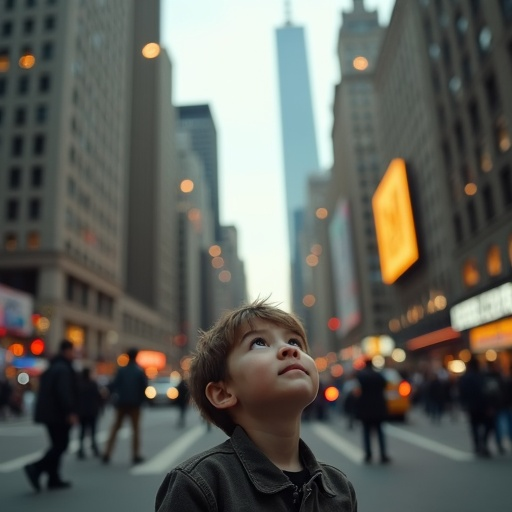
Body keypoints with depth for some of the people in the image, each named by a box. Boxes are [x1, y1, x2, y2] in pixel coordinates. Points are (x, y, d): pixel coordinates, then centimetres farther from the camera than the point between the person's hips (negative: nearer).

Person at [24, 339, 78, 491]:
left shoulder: (51, 368, 17)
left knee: (57, 445, 14)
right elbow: (64, 392, -24)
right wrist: (70, 412, -23)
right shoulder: (64, 369, -15)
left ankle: (54, 479, 16)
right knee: (61, 445, -4)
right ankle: (36, 468, -14)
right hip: (58, 415, -10)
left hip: (48, 413, 10)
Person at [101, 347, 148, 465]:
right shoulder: (140, 371, -5)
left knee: (115, 429, 10)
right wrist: (141, 400, 5)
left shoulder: (121, 370, -2)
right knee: (136, 429, 9)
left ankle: (107, 454, 5)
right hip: (135, 404, -1)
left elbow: (114, 385, -8)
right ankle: (136, 456, 9)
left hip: (121, 403, 1)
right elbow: (144, 387, -8)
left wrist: (117, 396, 7)